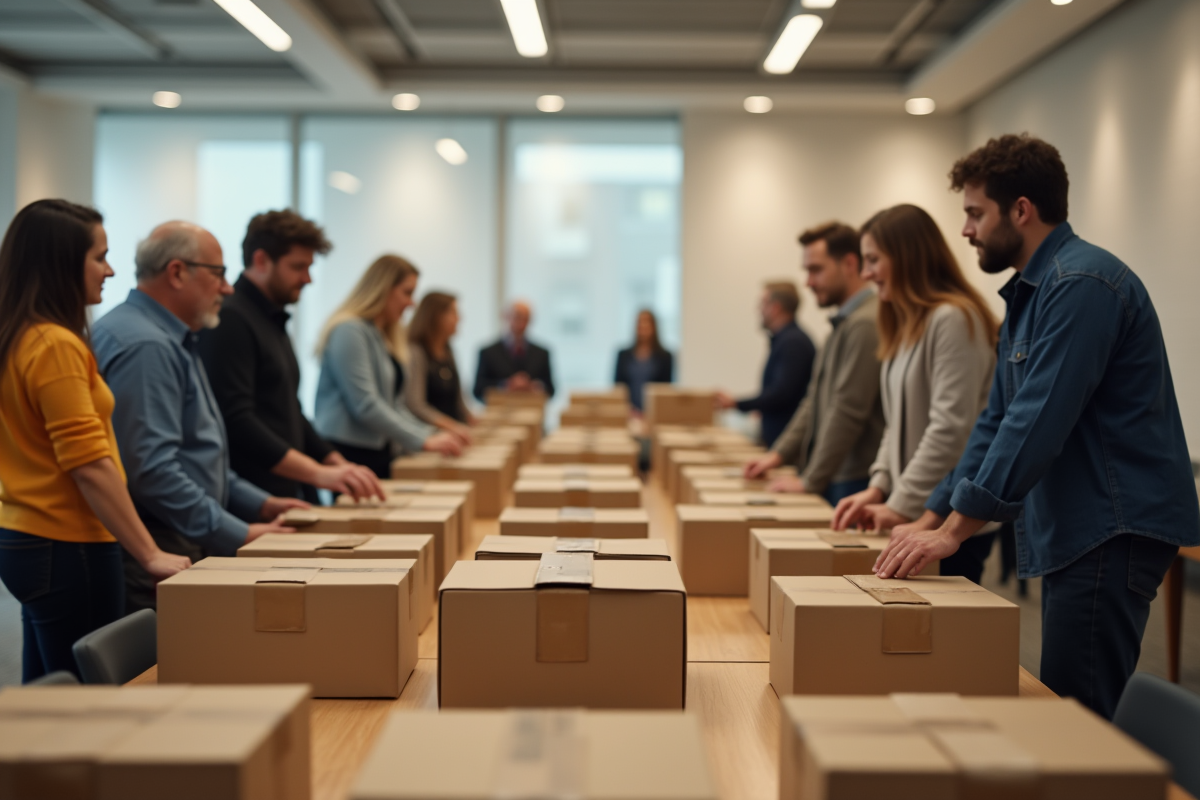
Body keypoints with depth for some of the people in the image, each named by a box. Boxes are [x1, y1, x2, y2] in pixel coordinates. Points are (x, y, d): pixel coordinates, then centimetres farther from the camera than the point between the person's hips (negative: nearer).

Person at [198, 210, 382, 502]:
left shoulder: (272, 321, 20)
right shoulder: (229, 320, -12)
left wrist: (339, 466, 13)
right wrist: (318, 473, -26)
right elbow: (237, 422, -22)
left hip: (287, 495, 9)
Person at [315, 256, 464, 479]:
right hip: (350, 454, -9)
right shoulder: (349, 332, -12)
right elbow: (365, 406, -19)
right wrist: (424, 441, -18)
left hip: (378, 455, 9)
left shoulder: (383, 336, 17)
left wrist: (430, 434, 6)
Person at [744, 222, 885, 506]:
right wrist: (779, 454, 14)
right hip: (832, 482, 9)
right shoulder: (844, 322, 17)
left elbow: (847, 411, -20)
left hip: (853, 483, -9)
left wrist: (810, 481, -14)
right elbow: (816, 400, 22)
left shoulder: (865, 324, -17)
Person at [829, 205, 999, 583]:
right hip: (917, 516, 9)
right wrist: (879, 486, 6)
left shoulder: (953, 320, -14)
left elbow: (950, 428, -20)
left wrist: (901, 506, -18)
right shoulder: (907, 327, 17)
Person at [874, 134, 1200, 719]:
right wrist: (929, 521, 14)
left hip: (1113, 532, -10)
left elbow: (1038, 423, -22)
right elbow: (997, 422, 21)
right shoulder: (1028, 295, 19)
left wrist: (955, 528, -19)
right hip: (1074, 534, 10)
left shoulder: (1082, 283, -14)